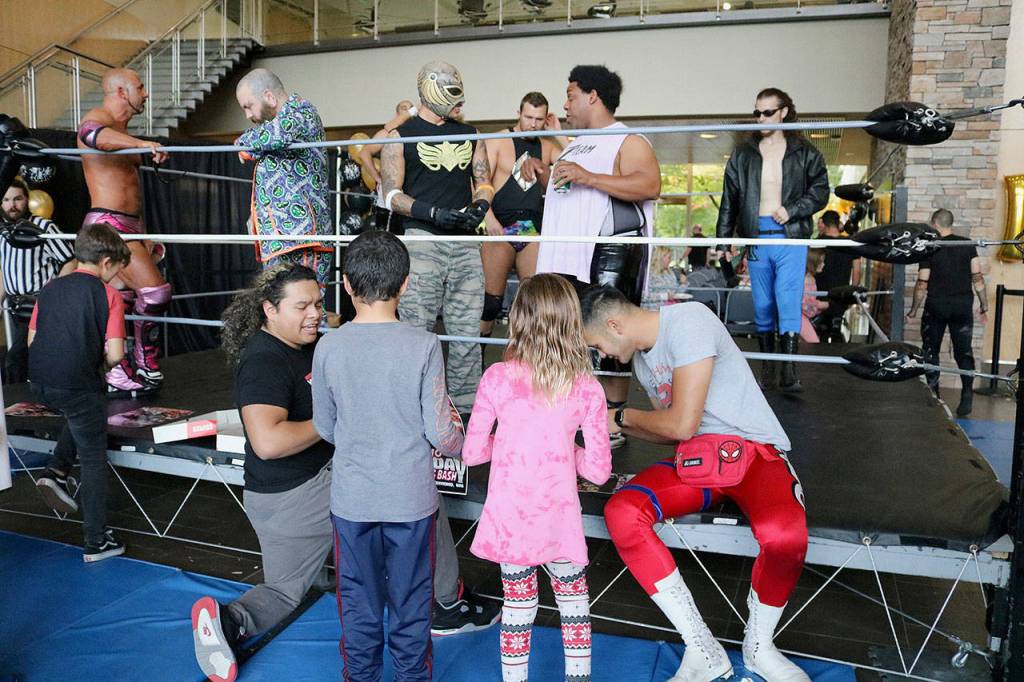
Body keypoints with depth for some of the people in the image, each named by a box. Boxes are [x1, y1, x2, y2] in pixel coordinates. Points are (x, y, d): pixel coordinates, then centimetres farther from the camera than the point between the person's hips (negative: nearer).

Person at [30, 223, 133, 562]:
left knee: (81, 416, 36)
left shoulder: (50, 288, 11)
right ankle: (96, 541, 16)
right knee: (93, 459, 9)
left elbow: (32, 340, 13)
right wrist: (102, 363, 9)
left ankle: (56, 471, 18)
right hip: (77, 384, -6)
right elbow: (115, 353, -12)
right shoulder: (108, 295, -6)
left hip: (40, 382, 6)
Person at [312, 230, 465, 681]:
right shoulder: (423, 345, -15)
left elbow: (325, 429, 2)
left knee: (359, 601, 18)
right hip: (411, 498, -1)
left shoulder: (329, 348, -9)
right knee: (411, 601, 16)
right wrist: (456, 438, 10)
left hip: (352, 499, 1)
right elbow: (440, 433, -12)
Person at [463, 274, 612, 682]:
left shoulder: (497, 377, -9)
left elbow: (472, 453, -4)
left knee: (518, 603, 17)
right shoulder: (587, 389, -8)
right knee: (573, 600, 21)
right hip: (558, 519, 0)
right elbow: (598, 470, -6)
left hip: (509, 517, 0)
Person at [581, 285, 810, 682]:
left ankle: (758, 647, -5)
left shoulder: (687, 321, -14)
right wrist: (615, 425, 12)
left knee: (783, 536, -38)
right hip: (696, 458, 7)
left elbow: (682, 423, -18)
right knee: (620, 513, -22)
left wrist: (623, 416, -2)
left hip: (755, 452, -6)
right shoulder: (643, 358, 13)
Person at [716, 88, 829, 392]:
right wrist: (722, 238, 5)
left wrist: (792, 210, -11)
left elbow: (821, 191, 5)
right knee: (763, 305, 7)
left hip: (791, 236, -2)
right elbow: (729, 201, 9)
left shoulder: (804, 153, 5)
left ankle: (789, 372, -9)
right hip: (756, 236, 2)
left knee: (788, 303, -10)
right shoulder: (743, 154, 10)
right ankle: (767, 368, 15)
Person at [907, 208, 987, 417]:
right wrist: (984, 306, 7)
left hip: (936, 305, -2)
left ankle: (933, 394, 14)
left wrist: (913, 311, 5)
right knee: (963, 350, 6)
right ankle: (967, 391, -11)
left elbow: (922, 284, -5)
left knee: (931, 350, 12)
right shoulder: (968, 245, 1)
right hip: (963, 305, 2)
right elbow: (978, 278, -1)